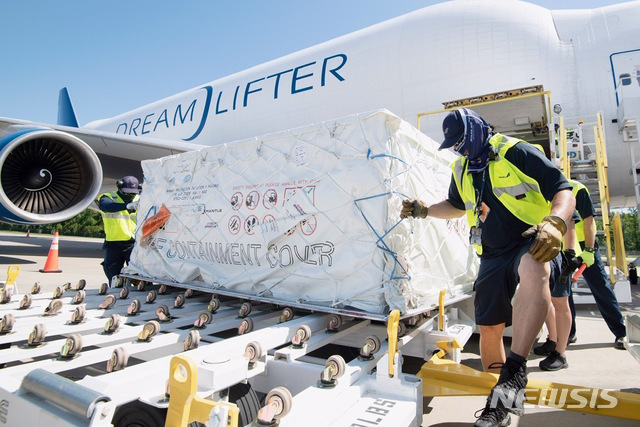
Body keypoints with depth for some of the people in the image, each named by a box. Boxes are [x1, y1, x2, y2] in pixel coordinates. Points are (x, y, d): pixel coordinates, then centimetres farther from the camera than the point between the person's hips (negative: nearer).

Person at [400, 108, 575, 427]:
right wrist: (424, 210, 11)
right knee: (489, 328, 4)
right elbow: (457, 206, 28)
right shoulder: (462, 171, 13)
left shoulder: (518, 153, -8)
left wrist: (555, 223, -32)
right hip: (492, 255, 6)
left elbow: (564, 191, -12)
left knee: (532, 271, -42)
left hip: (533, 243, -5)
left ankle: (514, 373, -41)